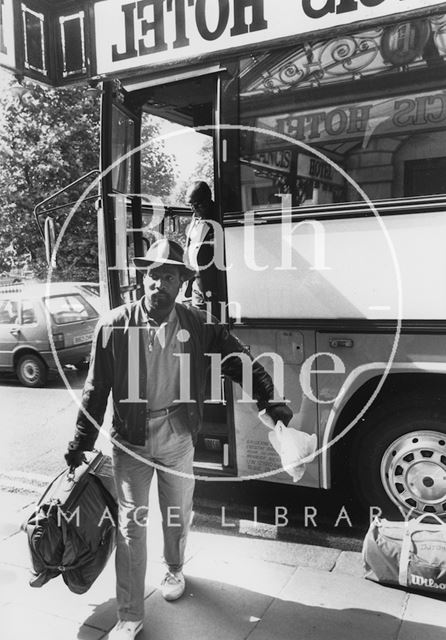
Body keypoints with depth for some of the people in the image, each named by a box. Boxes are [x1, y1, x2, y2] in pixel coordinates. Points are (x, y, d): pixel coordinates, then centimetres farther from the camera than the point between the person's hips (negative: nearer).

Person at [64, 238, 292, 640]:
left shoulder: (199, 325, -8)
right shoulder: (114, 325, -11)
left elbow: (240, 361, -3)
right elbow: (96, 389, -5)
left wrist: (270, 400, -13)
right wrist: (81, 443, -1)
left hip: (178, 439, 2)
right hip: (131, 441, -1)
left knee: (178, 516, 19)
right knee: (131, 525, 4)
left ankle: (174, 570, 49)